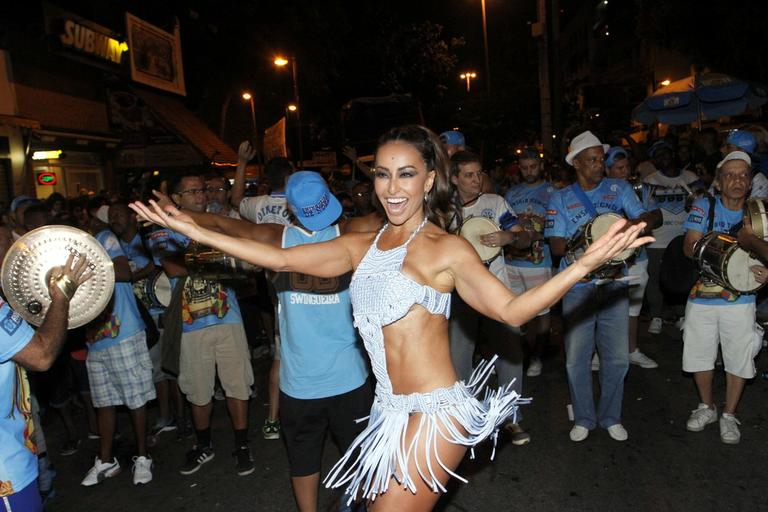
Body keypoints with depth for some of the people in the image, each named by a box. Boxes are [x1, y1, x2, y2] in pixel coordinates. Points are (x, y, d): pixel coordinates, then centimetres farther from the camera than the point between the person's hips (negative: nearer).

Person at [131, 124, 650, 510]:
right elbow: (282, 259, 5)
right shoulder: (362, 246, 6)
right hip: (392, 411, 6)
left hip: (435, 413, -6)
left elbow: (512, 309, -14)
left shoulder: (446, 249, -8)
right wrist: (193, 228, 3)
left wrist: (585, 264, -28)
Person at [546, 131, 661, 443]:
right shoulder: (561, 199, 3)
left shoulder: (619, 189, 7)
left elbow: (653, 217, -1)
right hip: (577, 287, -1)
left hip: (614, 284, 1)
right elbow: (556, 245, -5)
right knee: (577, 359, 5)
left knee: (617, 357, 7)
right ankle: (583, 419, 24)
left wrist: (641, 221, -24)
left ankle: (611, 417, 27)